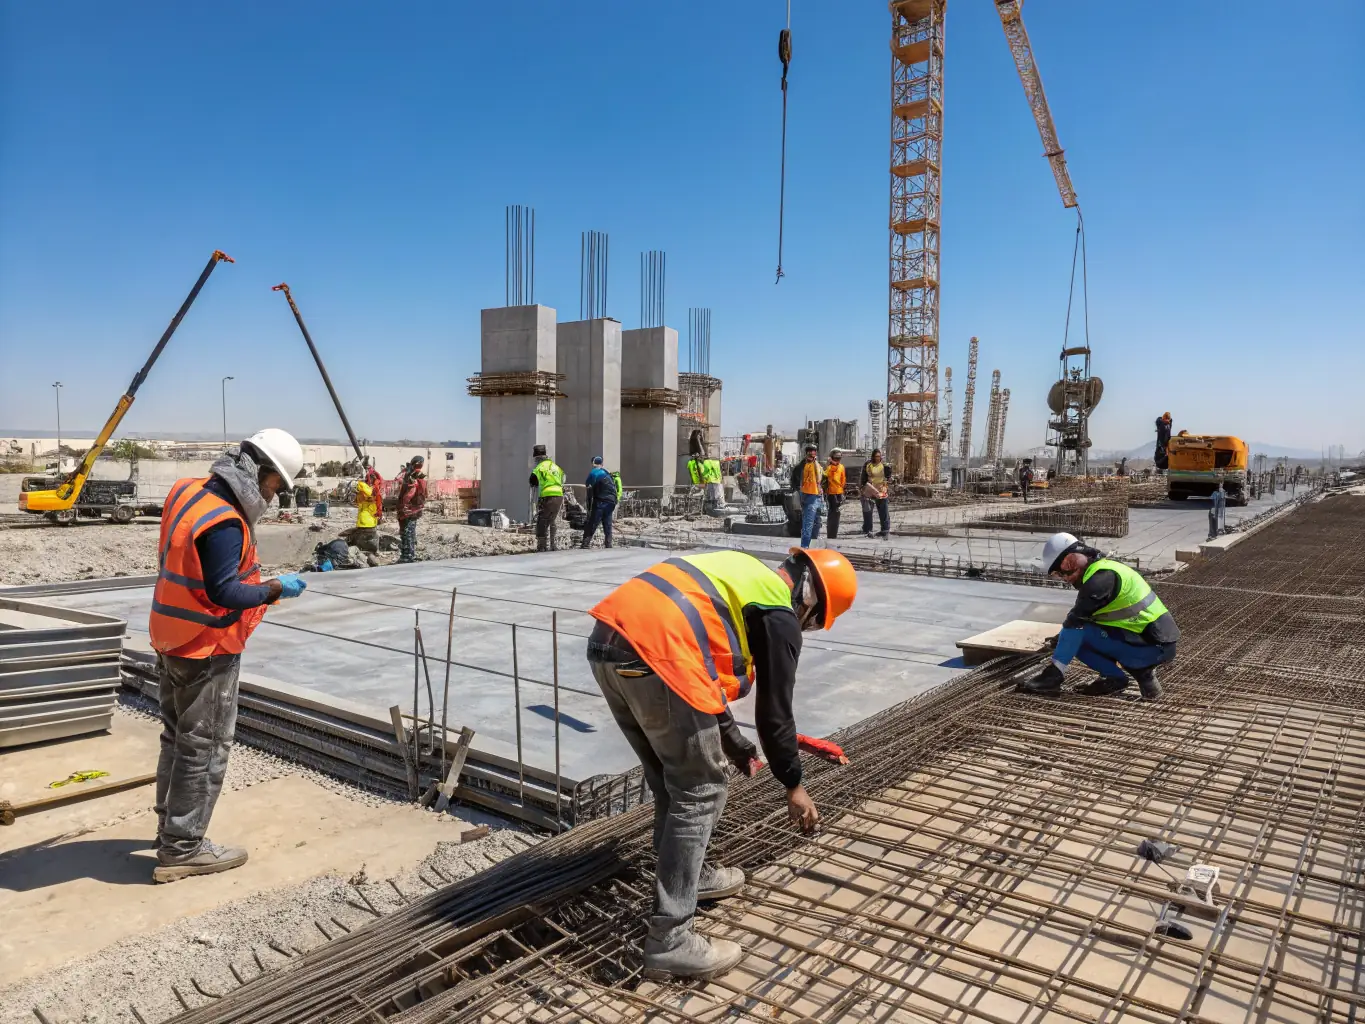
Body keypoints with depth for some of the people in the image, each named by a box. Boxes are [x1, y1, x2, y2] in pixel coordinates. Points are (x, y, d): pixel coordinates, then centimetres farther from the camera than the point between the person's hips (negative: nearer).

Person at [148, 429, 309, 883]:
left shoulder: (190, 491, 3)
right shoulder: (224, 523, -26)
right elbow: (224, 593, -26)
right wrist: (275, 587, -14)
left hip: (172, 640, 10)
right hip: (207, 649, -10)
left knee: (177, 738, 21)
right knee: (205, 747, 3)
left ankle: (171, 827, 34)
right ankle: (182, 849, 12)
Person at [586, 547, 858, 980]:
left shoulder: (745, 573, 30)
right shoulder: (780, 615, 6)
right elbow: (774, 710, 9)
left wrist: (727, 736, 44)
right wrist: (794, 784, 24)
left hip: (607, 642, 9)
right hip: (654, 652, -9)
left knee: (670, 777, 25)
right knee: (699, 793, 6)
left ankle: (689, 875, 43)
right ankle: (669, 942, 9)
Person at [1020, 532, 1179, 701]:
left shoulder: (1100, 578, -18)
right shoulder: (1105, 568, 11)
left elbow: (1075, 621, -16)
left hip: (1153, 647, -9)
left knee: (1077, 631, -16)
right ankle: (1141, 671, 8)